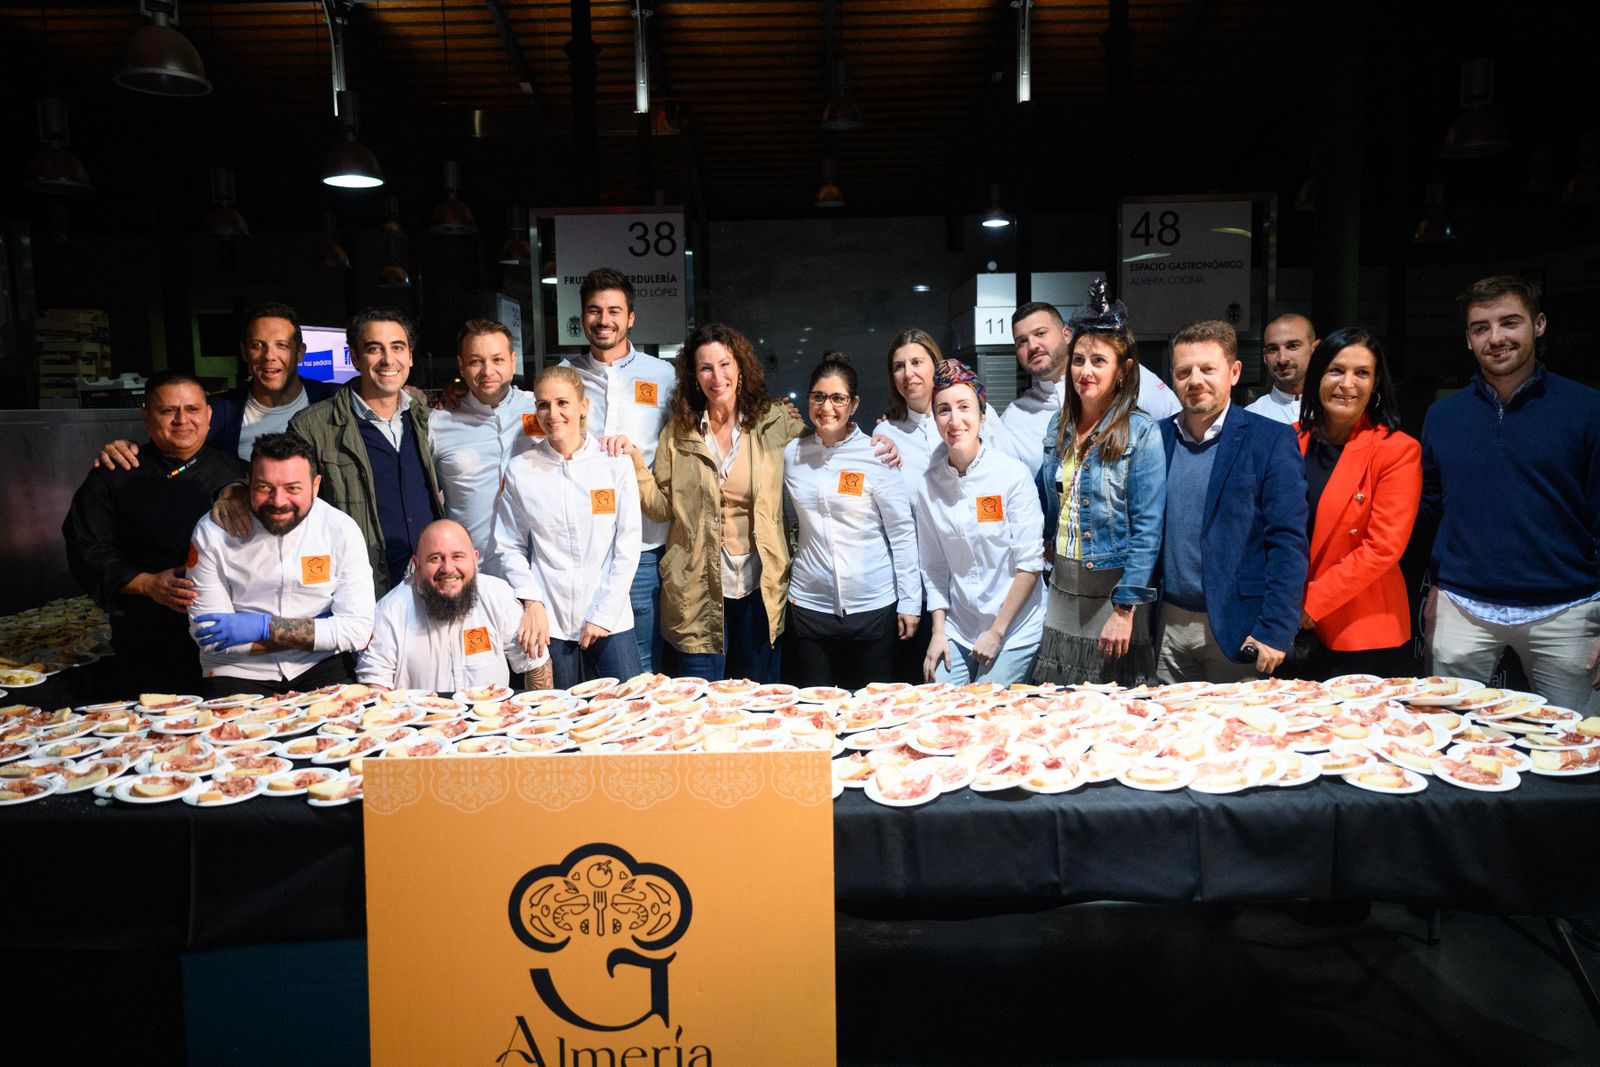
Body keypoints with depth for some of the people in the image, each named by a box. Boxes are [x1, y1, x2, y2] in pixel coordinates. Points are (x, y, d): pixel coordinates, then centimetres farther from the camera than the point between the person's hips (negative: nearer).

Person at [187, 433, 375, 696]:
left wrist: (263, 627, -16)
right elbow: (210, 639, -11)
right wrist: (313, 633, -14)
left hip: (320, 666, 0)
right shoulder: (212, 531, -7)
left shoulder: (341, 529, -7)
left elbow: (357, 631, -10)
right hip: (238, 673, 0)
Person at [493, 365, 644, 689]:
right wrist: (531, 602, -7)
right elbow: (509, 547, 6)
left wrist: (603, 615, -4)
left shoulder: (615, 464, 1)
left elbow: (627, 546, 0)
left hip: (611, 622, 0)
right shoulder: (520, 470, 3)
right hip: (550, 624, 0)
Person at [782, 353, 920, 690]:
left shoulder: (876, 455, -6)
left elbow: (902, 532, -4)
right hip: (809, 604, 3)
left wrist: (910, 603, -5)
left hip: (873, 606, -2)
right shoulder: (792, 454, 4)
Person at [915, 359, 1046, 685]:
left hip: (1015, 631, -3)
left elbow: (1030, 563, -10)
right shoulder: (928, 486, 0)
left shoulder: (1014, 475, -11)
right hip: (957, 631, 3)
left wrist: (997, 632, -10)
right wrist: (939, 631, -1)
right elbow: (934, 568, 6)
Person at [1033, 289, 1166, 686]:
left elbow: (1147, 530, -14)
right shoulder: (1060, 426, 8)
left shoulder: (1141, 433, -10)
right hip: (1061, 590, 5)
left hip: (1113, 591, -5)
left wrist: (1125, 609, -17)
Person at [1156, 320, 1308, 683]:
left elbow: (1288, 543, -8)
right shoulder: (1157, 437, 7)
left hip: (1238, 630, -3)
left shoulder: (1272, 439, -4)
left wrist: (1275, 631, -14)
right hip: (1168, 626, 4)